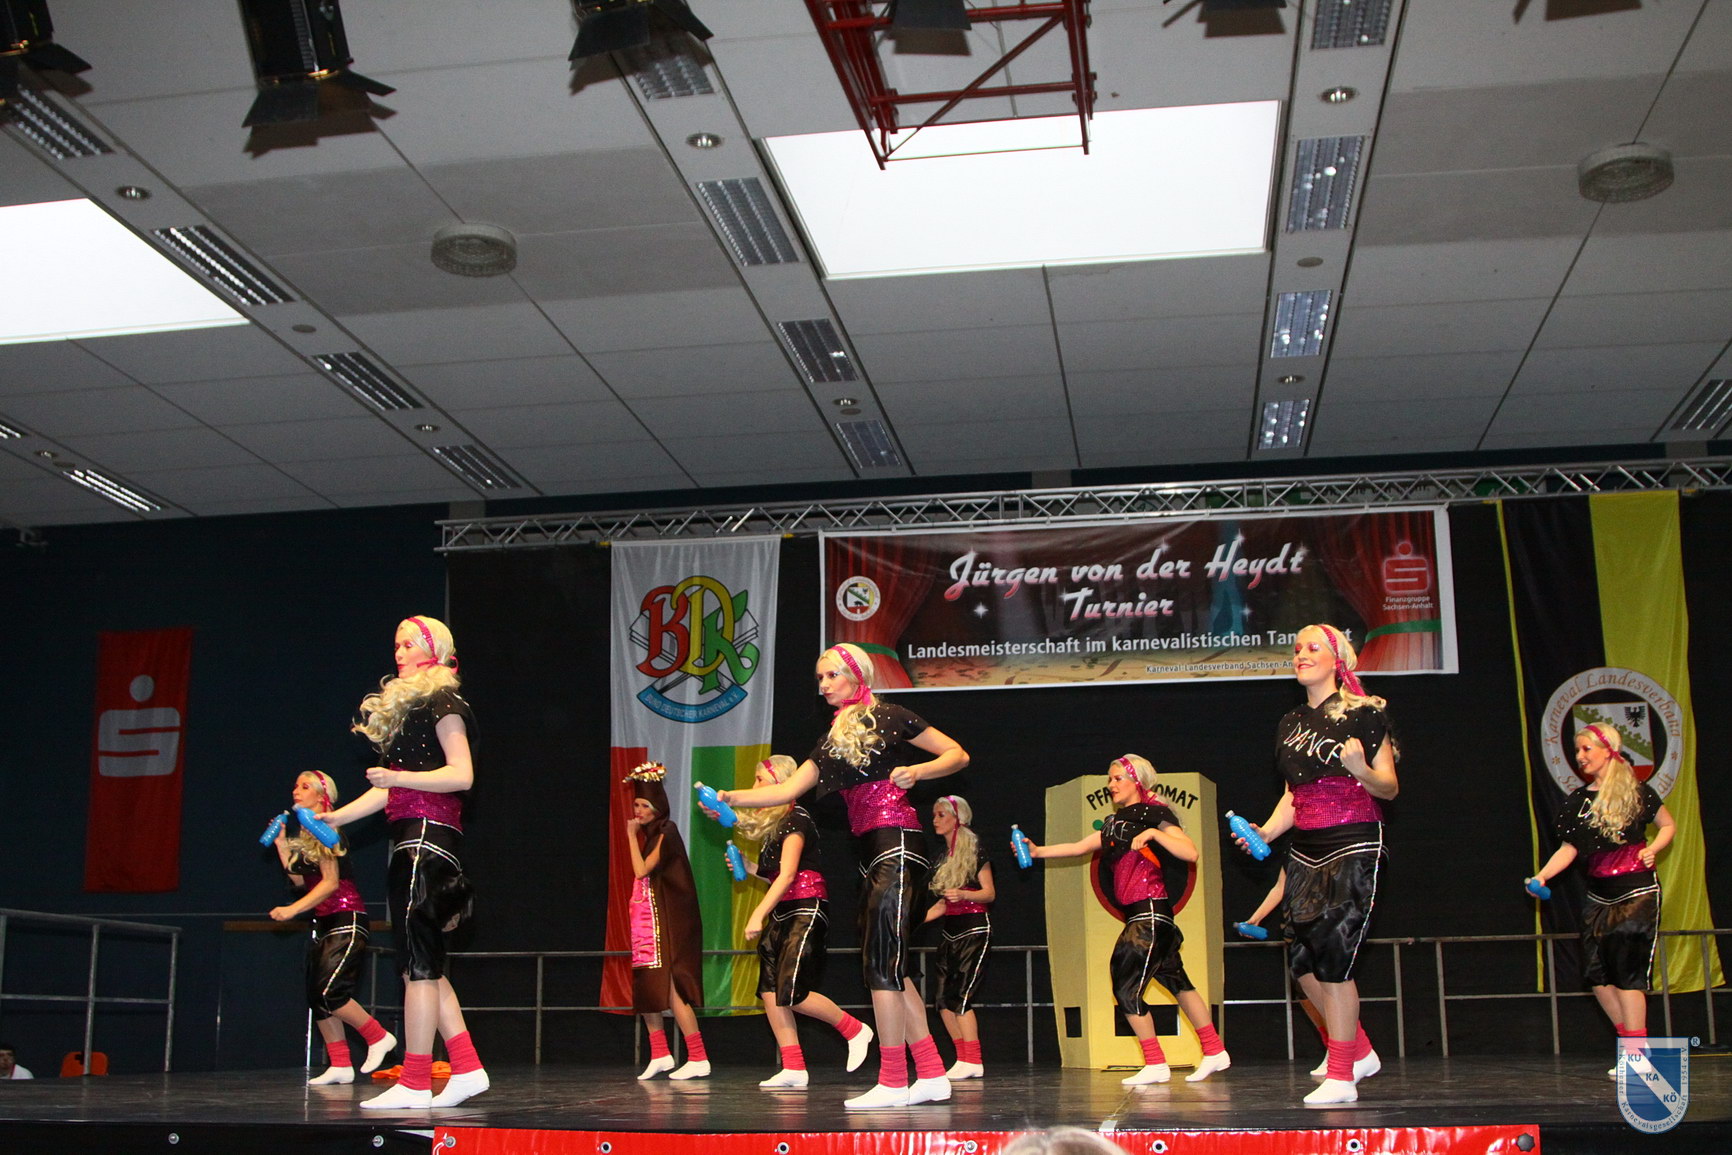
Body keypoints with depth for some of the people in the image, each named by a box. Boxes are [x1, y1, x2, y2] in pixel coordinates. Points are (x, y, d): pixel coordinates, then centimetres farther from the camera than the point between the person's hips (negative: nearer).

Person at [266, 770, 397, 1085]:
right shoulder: (304, 837, 16)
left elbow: (331, 882, -17)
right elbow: (300, 881, 14)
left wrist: (292, 910, -22)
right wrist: (281, 844, 11)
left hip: (347, 919, -9)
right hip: (323, 923, 10)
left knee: (329, 991, -18)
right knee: (316, 997, 4)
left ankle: (378, 1036, -2)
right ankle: (340, 1065, 7)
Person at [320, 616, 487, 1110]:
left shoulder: (443, 703, -5)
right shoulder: (403, 707, 23)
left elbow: (462, 774, -14)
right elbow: (391, 789, 23)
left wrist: (399, 777, -22)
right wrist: (334, 818, 17)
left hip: (429, 837, -9)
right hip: (411, 842, 9)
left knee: (418, 963, -9)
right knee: (425, 965, 8)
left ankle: (415, 1084, -8)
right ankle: (467, 1069, 10)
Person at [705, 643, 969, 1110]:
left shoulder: (888, 718, -1)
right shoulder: (833, 740, 19)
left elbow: (958, 755, 0)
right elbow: (789, 789, 12)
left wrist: (916, 771, -16)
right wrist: (733, 797, 1)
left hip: (897, 844, -8)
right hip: (872, 853, 8)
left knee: (881, 961, -12)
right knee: (889, 967, 7)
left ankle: (893, 1081, -9)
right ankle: (932, 1075, 11)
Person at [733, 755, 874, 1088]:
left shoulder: (795, 820, -11)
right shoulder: (773, 823, 16)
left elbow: (788, 875, -20)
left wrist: (758, 915, -26)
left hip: (805, 911, -9)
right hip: (781, 914, 9)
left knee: (792, 993, -14)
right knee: (769, 991, -2)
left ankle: (855, 1030, 6)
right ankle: (793, 1067, -2)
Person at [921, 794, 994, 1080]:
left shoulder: (975, 851, -6)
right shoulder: (943, 858, 15)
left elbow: (989, 893, -9)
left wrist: (962, 894, -26)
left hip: (974, 929, -8)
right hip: (949, 931, 8)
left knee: (960, 996, -14)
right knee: (943, 999, 1)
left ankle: (973, 1062, -9)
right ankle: (964, 1060, 6)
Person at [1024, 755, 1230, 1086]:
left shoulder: (1155, 813, -8)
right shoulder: (1116, 822, 16)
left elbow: (1191, 853, -18)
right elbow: (1079, 847, 12)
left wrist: (1154, 834, -27)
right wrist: (1038, 851, 5)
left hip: (1151, 911, -9)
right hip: (1138, 915, 9)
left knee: (1127, 987, -9)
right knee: (1176, 980, 13)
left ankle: (1155, 1064, -2)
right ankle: (1214, 1052, 20)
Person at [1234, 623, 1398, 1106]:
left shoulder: (1364, 713, -4)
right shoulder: (1292, 723, 15)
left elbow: (1389, 788, -5)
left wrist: (1361, 770, -25)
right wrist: (1266, 831, 3)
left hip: (1352, 847, -7)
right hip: (1305, 850, 7)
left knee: (1331, 956, -11)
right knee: (1302, 959, 4)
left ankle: (1341, 1076, 0)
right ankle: (1359, 1052, 25)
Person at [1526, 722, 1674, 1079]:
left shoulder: (1635, 791, -5)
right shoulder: (1577, 800, 9)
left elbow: (1668, 826, 7)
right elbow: (1569, 847, 8)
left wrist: (1652, 849, -12)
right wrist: (1542, 876, -5)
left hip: (1636, 891, -6)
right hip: (1599, 895, 6)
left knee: (1627, 971, -10)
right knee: (1597, 973, 2)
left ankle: (1635, 1054, -5)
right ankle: (1633, 1043, 14)